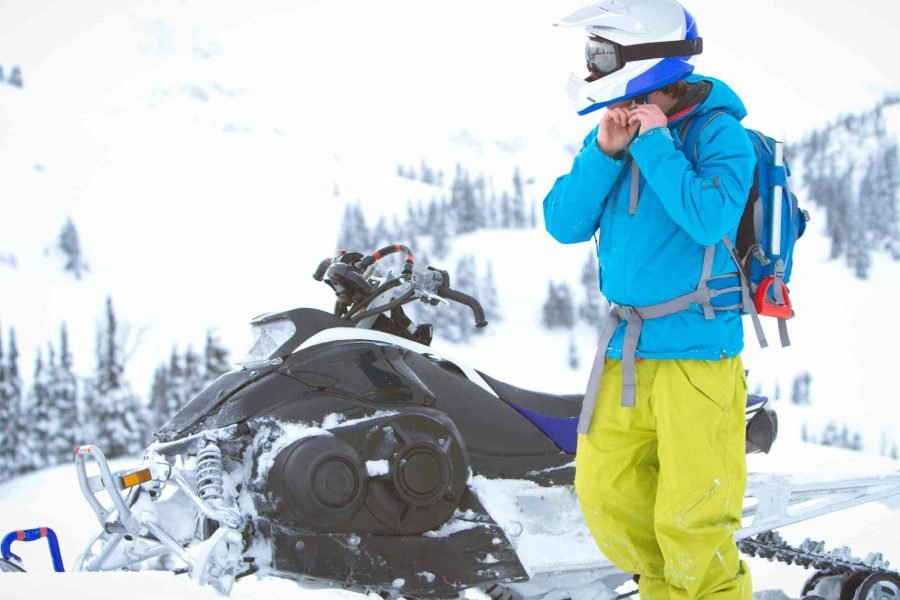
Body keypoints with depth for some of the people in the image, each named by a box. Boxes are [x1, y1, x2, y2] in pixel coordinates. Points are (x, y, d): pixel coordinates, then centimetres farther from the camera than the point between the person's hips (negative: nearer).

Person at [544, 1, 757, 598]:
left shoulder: (718, 132, -11)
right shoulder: (612, 133, 6)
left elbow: (712, 220, -26)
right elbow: (564, 224, 0)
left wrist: (653, 143, -19)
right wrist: (604, 153, -13)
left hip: (697, 353, -6)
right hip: (625, 352, 6)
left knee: (690, 518, -2)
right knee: (605, 493, 10)